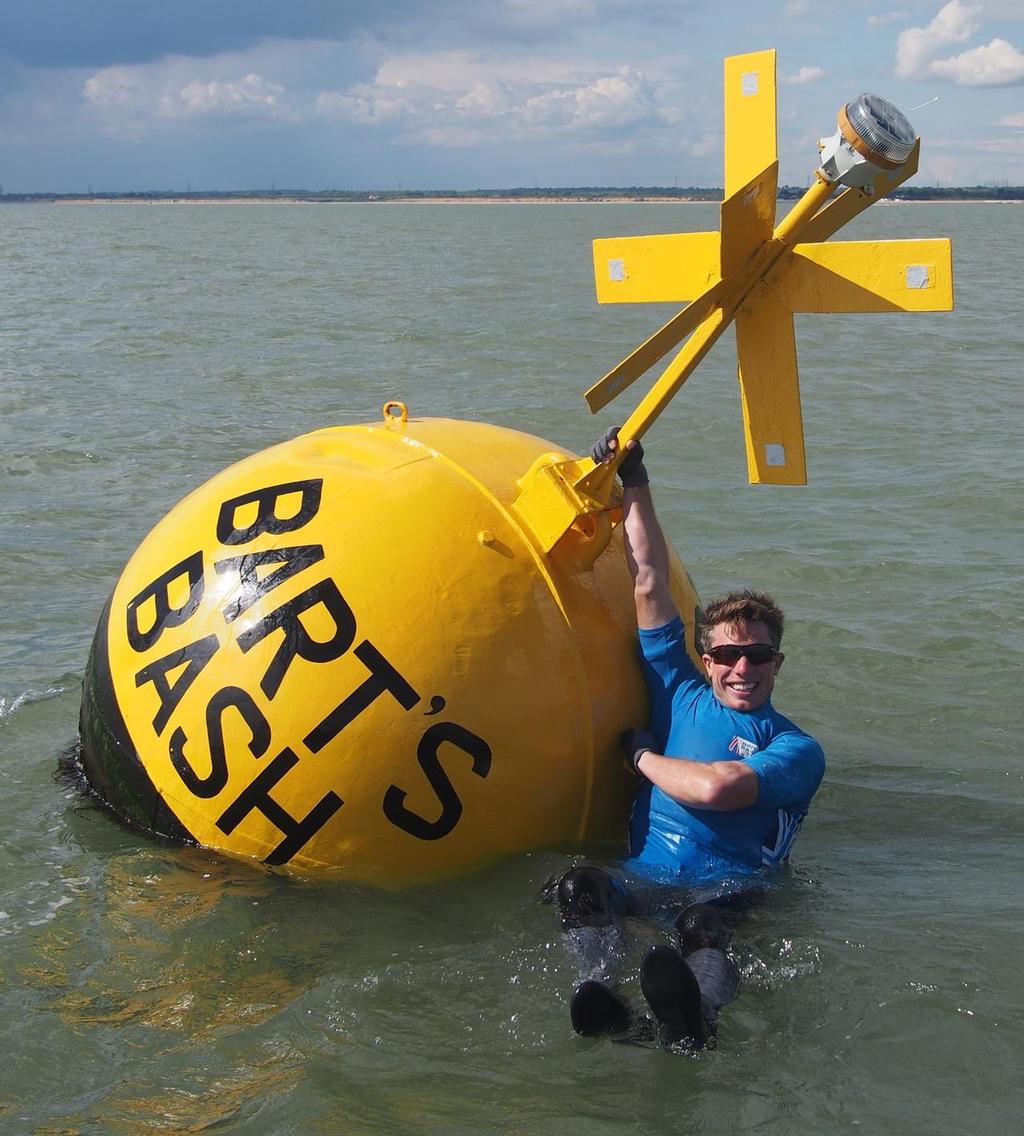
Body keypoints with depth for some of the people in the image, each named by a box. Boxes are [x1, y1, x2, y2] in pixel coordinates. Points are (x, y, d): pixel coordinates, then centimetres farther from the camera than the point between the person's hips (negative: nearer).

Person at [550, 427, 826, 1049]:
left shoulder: (798, 749, 9)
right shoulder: (683, 697, 23)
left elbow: (715, 789, -11)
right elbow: (650, 585, 22)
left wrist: (643, 755, 7)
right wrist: (636, 485, 22)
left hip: (732, 889, -4)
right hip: (645, 877, 4)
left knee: (708, 921, -39)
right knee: (580, 886, -30)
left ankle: (694, 1014, -72)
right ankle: (603, 1000, -59)